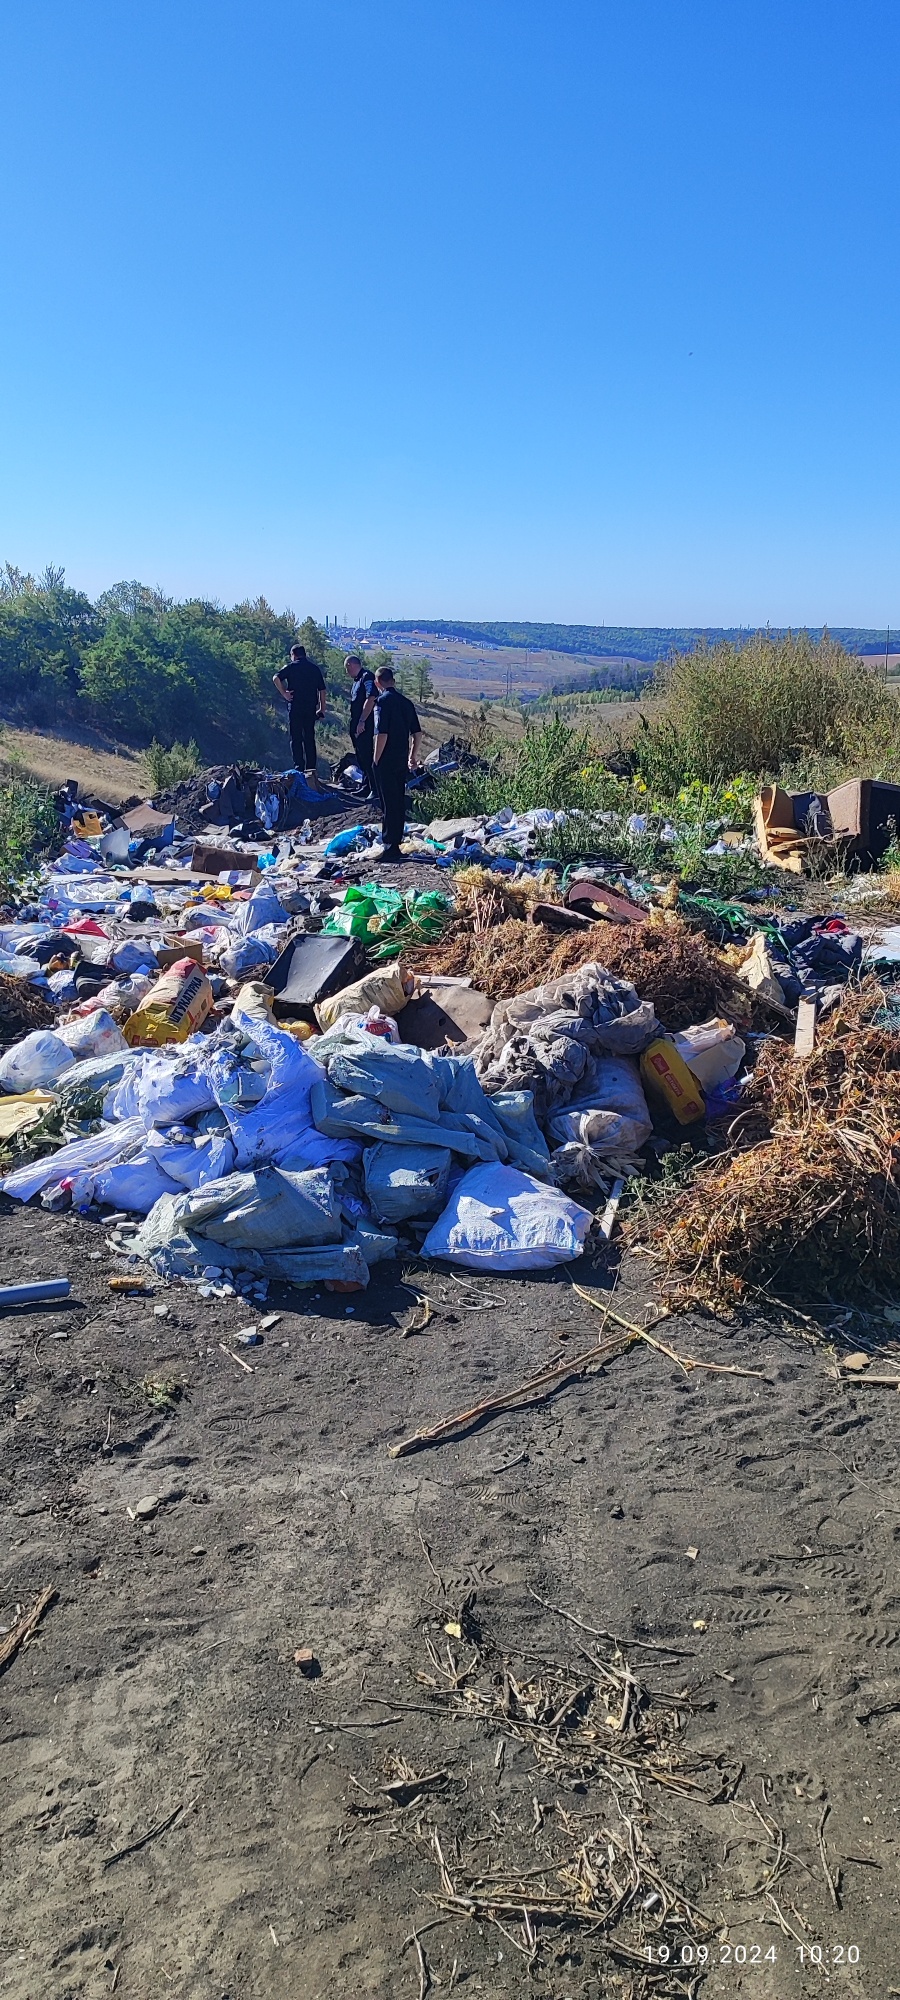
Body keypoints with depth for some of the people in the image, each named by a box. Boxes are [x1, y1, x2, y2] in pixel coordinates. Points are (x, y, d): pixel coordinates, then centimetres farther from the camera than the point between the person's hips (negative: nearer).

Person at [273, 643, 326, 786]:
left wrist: (284, 693, -9)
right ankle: (311, 768, 8)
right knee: (310, 738, 10)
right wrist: (322, 710, 12)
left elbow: (276, 678, -16)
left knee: (296, 739, 2)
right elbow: (322, 690, 9)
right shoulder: (315, 668, 10)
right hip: (311, 708, 3)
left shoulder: (291, 667, 0)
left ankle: (300, 769, -3)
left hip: (295, 707, -3)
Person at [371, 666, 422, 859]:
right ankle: (395, 844, 21)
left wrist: (376, 760, -12)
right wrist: (413, 756, 21)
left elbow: (382, 734, -19)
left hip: (386, 762, -7)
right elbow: (417, 733, 12)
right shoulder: (405, 701, 10)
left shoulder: (383, 701, -12)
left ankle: (390, 848, -2)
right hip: (402, 761, 7)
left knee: (389, 803, -4)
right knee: (399, 802, 13)